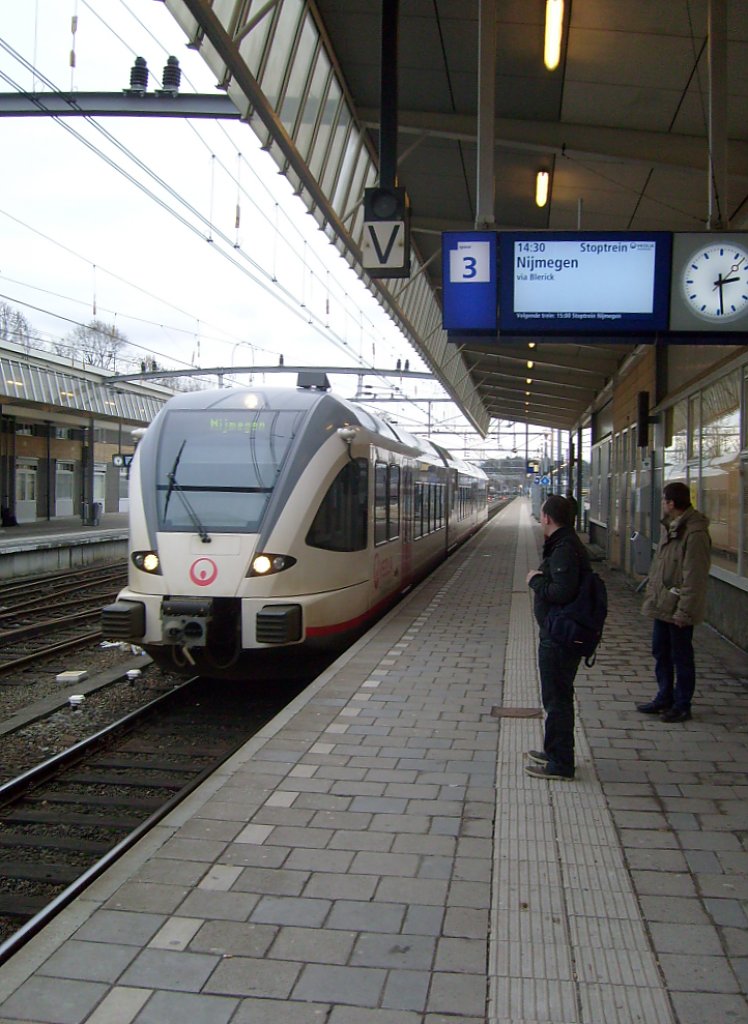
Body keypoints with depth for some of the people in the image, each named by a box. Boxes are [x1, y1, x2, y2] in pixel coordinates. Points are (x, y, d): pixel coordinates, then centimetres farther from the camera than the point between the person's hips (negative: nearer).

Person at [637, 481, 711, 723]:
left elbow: (694, 578, -22)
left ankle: (682, 706, 18)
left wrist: (684, 611, -21)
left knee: (681, 658, 5)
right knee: (661, 652, 17)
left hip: (678, 609, -9)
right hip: (662, 605, 9)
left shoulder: (695, 533, -20)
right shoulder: (670, 527, 10)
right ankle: (664, 698, 31)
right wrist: (651, 594, 16)